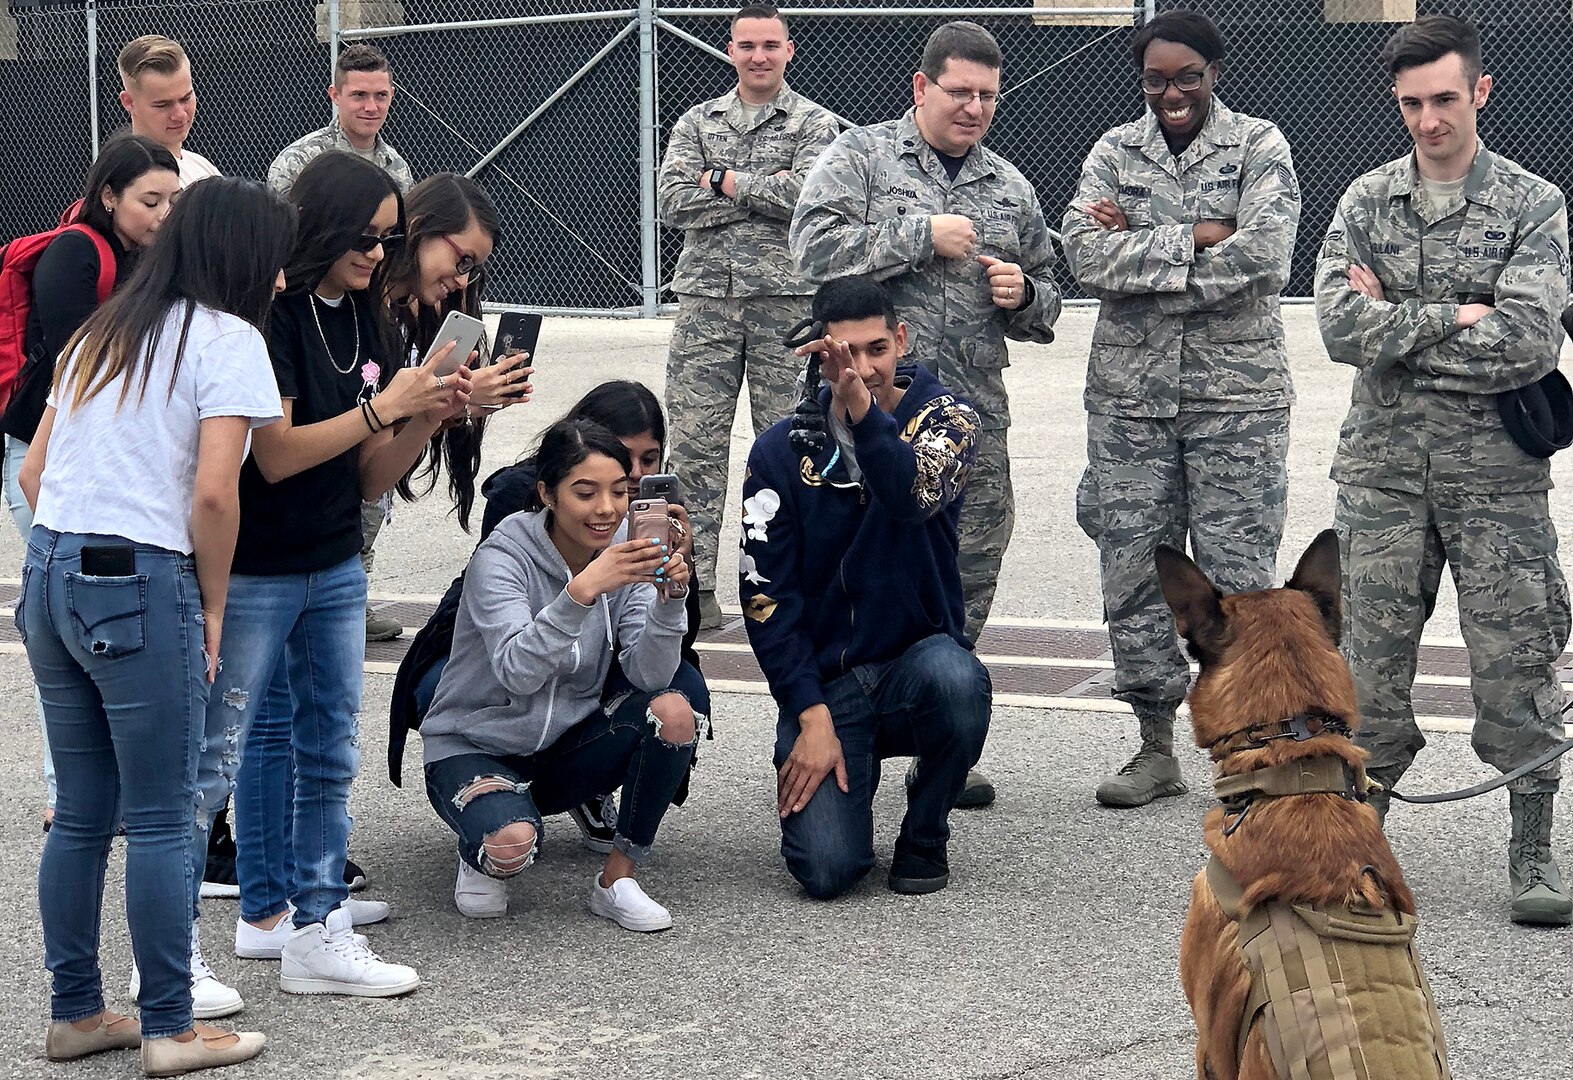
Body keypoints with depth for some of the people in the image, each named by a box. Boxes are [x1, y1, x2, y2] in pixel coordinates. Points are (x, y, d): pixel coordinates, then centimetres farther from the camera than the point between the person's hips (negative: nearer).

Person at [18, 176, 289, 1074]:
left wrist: (74, 557, 16)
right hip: (141, 587, -8)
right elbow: (213, 495, -15)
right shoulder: (228, 338, -6)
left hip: (50, 572, 8)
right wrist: (214, 610, -4)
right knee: (161, 821, 1)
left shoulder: (104, 334, 18)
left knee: (82, 815, 15)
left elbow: (35, 474, 17)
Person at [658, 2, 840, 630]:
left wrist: (725, 181, -7)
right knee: (694, 445, -1)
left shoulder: (814, 124, 5)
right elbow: (673, 202, -2)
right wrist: (764, 191, -8)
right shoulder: (697, 123, 13)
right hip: (706, 297, 2)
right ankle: (693, 585, 4)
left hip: (786, 300, -2)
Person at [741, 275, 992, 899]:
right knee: (826, 870, -21)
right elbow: (766, 596, -2)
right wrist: (812, 717, -12)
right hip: (825, 680, 0)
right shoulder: (782, 453, -1)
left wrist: (861, 404, -42)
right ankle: (849, 776, 18)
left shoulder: (945, 419, -3)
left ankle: (925, 835, -6)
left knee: (956, 679, -38)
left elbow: (913, 497, -27)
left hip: (917, 654, 0)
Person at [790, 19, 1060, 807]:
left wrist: (1023, 294, 0)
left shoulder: (1010, 188, 17)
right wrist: (924, 234, -13)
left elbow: (1046, 301, 24)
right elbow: (817, 246, -13)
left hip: (974, 416, 5)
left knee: (967, 579, 7)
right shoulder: (861, 157, 3)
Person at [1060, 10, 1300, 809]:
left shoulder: (1258, 147, 0)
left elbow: (1264, 257, -15)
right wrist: (1194, 239, -13)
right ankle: (1156, 748, 18)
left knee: (1236, 571, -1)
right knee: (1133, 566, 6)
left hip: (1236, 393, -3)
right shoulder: (1115, 153, 8)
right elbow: (1085, 256, -8)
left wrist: (1139, 252, -11)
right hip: (1130, 392, 3)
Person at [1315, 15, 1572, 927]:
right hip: (1385, 469, 2)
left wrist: (1395, 326, -10)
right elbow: (1341, 327, -7)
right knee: (1371, 660, 6)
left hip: (1496, 473, -2)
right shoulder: (1367, 202, 7)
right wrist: (1452, 319, -13)